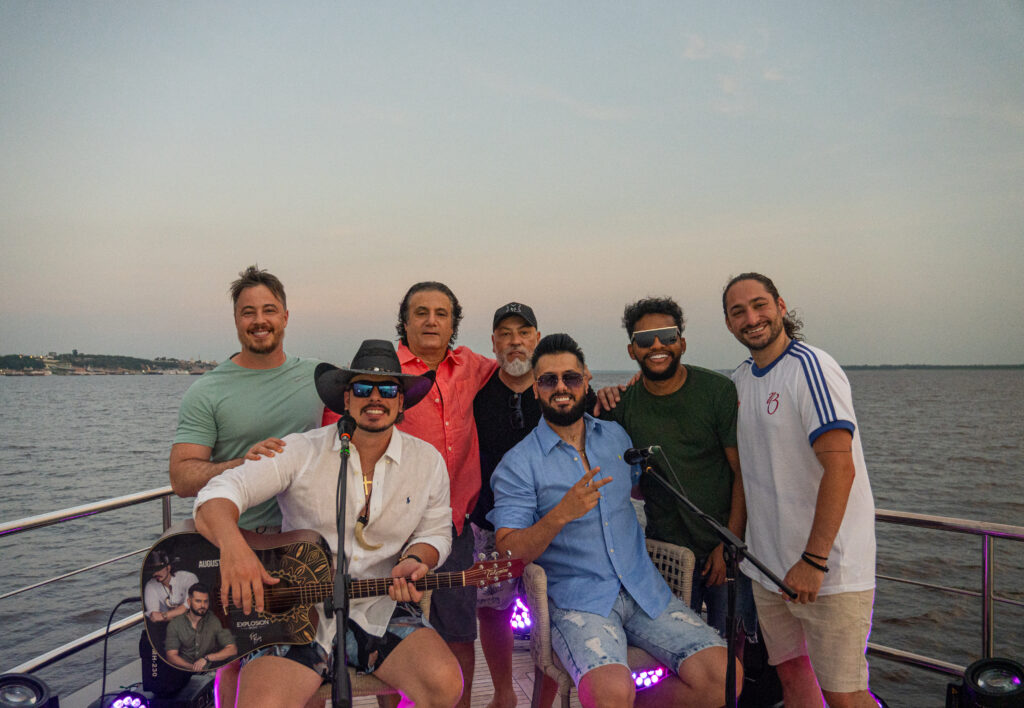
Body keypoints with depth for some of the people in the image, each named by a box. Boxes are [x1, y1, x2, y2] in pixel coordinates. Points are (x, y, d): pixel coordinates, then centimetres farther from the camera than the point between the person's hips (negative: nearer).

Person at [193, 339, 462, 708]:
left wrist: (413, 561, -9)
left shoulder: (427, 460, 5)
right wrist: (233, 545, -32)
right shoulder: (302, 452, -4)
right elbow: (217, 496, -10)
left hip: (381, 610, 2)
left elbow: (434, 531, 14)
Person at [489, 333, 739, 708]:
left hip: (645, 589, 5)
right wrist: (561, 514, -24)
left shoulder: (616, 435, 11)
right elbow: (508, 553, -10)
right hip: (577, 601, -4)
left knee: (725, 677, -13)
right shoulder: (518, 465, -3)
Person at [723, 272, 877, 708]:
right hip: (769, 563, 7)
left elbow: (840, 467, -22)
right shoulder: (740, 379, 9)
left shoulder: (809, 368, -14)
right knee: (790, 671, 16)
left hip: (827, 566, -7)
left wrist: (813, 559, -22)